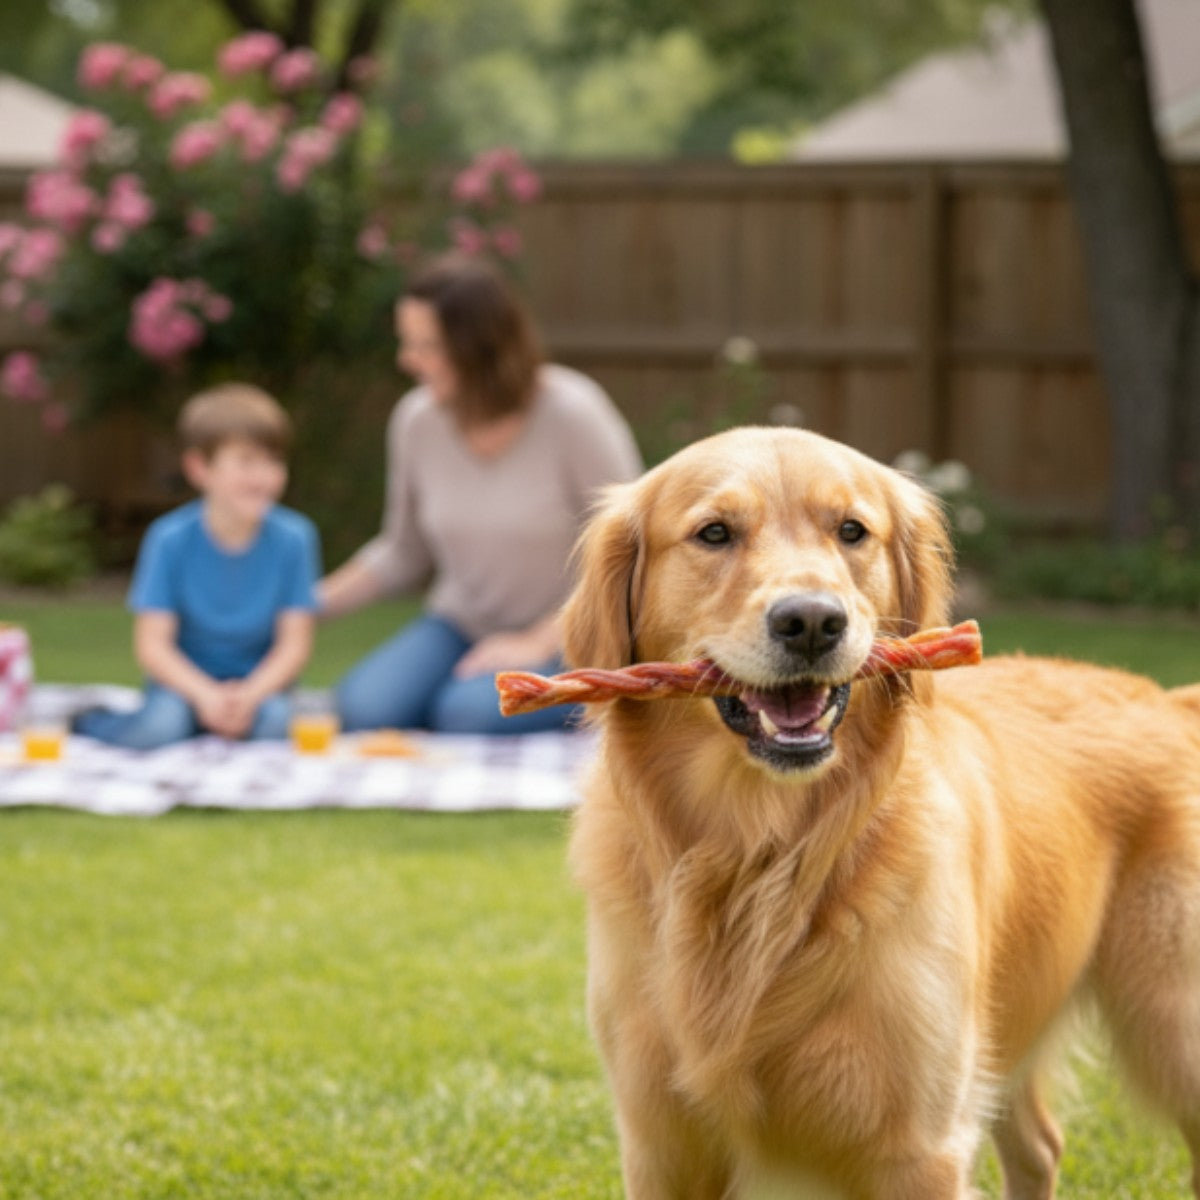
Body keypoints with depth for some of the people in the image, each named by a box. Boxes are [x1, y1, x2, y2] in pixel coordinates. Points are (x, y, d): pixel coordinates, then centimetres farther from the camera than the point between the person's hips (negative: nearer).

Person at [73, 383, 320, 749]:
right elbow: (152, 644, -12)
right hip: (186, 678, 0)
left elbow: (294, 643, -7)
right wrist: (206, 694, -27)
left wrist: (250, 693, -24)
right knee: (159, 726, -30)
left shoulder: (293, 537, -10)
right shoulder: (171, 538, -12)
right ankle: (89, 721, 0)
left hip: (258, 680, 1)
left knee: (275, 720, -32)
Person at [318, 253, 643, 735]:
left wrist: (538, 643, -18)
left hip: (571, 640, -4)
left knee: (472, 712, -34)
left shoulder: (572, 415, -15)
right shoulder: (416, 419, -2)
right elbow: (403, 555, 12)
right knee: (364, 708, -26)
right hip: (461, 628, 4)